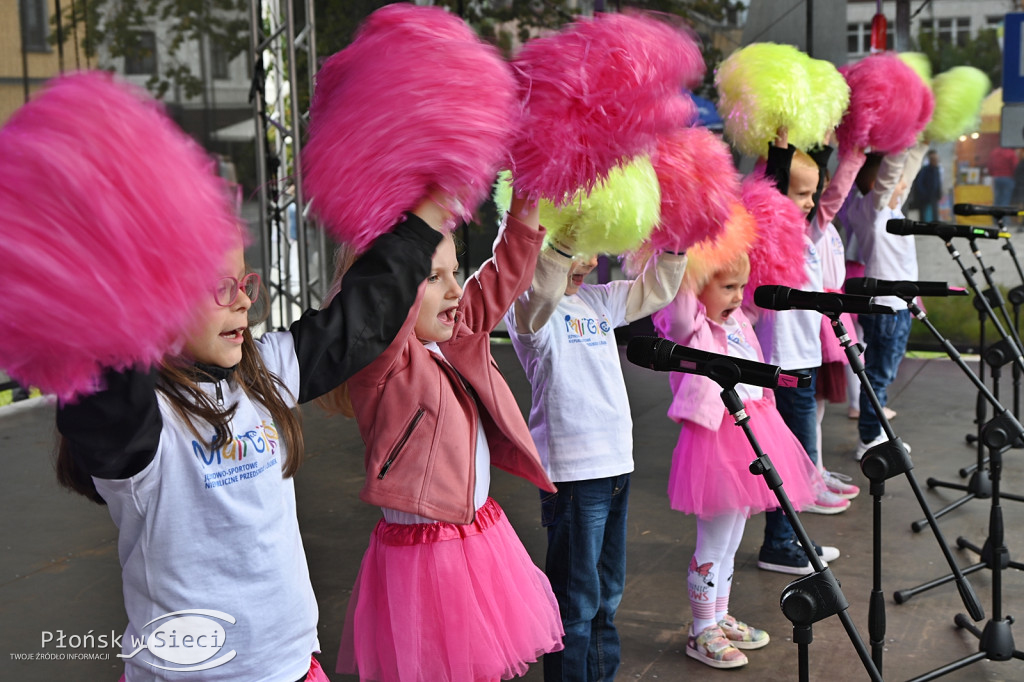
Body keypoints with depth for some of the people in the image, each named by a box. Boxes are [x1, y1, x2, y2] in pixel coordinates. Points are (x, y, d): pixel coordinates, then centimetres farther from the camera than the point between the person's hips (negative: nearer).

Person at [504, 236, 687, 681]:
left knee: (607, 594, 18)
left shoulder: (597, 300, 14)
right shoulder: (529, 307, -10)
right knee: (576, 601, -2)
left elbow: (657, 288, 18)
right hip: (572, 472, -8)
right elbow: (542, 292, -34)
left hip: (616, 462, 8)